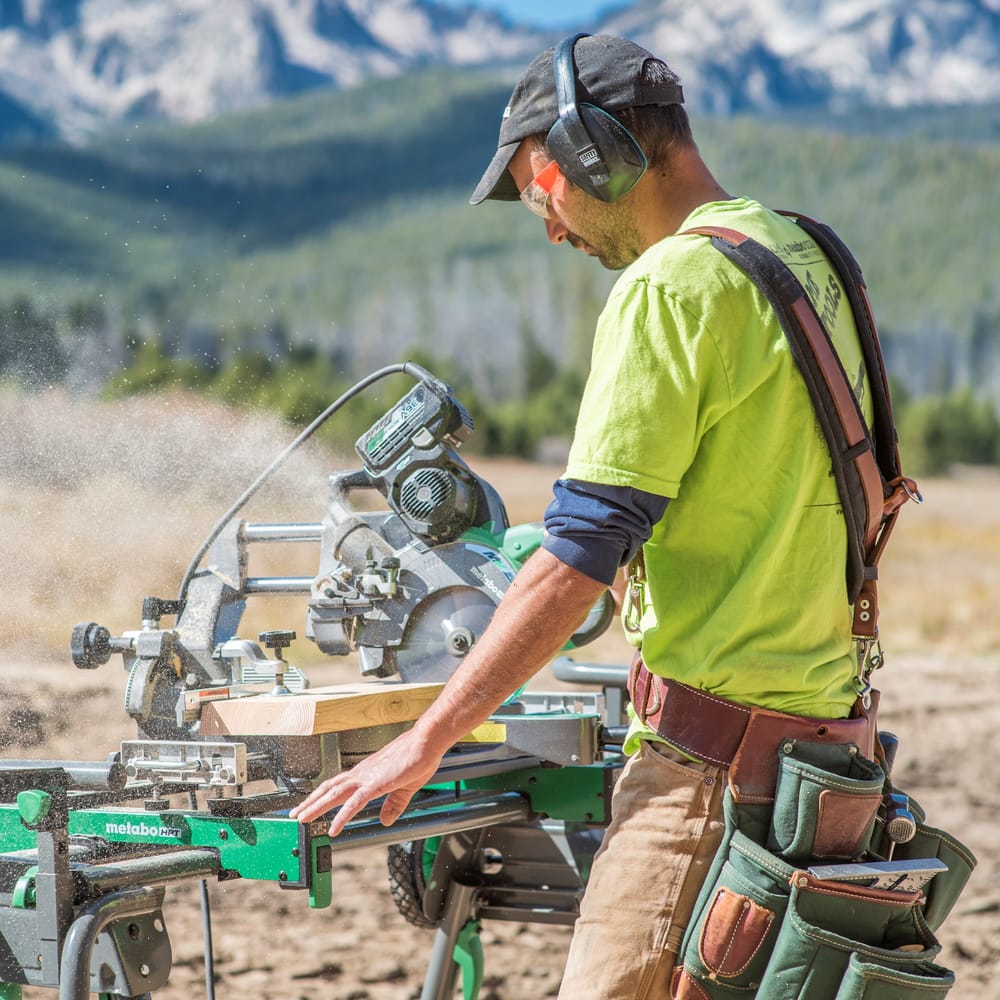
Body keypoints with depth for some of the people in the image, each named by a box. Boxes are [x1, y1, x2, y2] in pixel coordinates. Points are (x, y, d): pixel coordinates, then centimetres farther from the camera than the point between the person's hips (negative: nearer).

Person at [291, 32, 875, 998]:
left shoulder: (670, 287, -15)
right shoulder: (805, 256, 14)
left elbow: (580, 555, -19)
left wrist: (424, 741, -14)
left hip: (713, 753, -10)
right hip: (820, 709, 10)